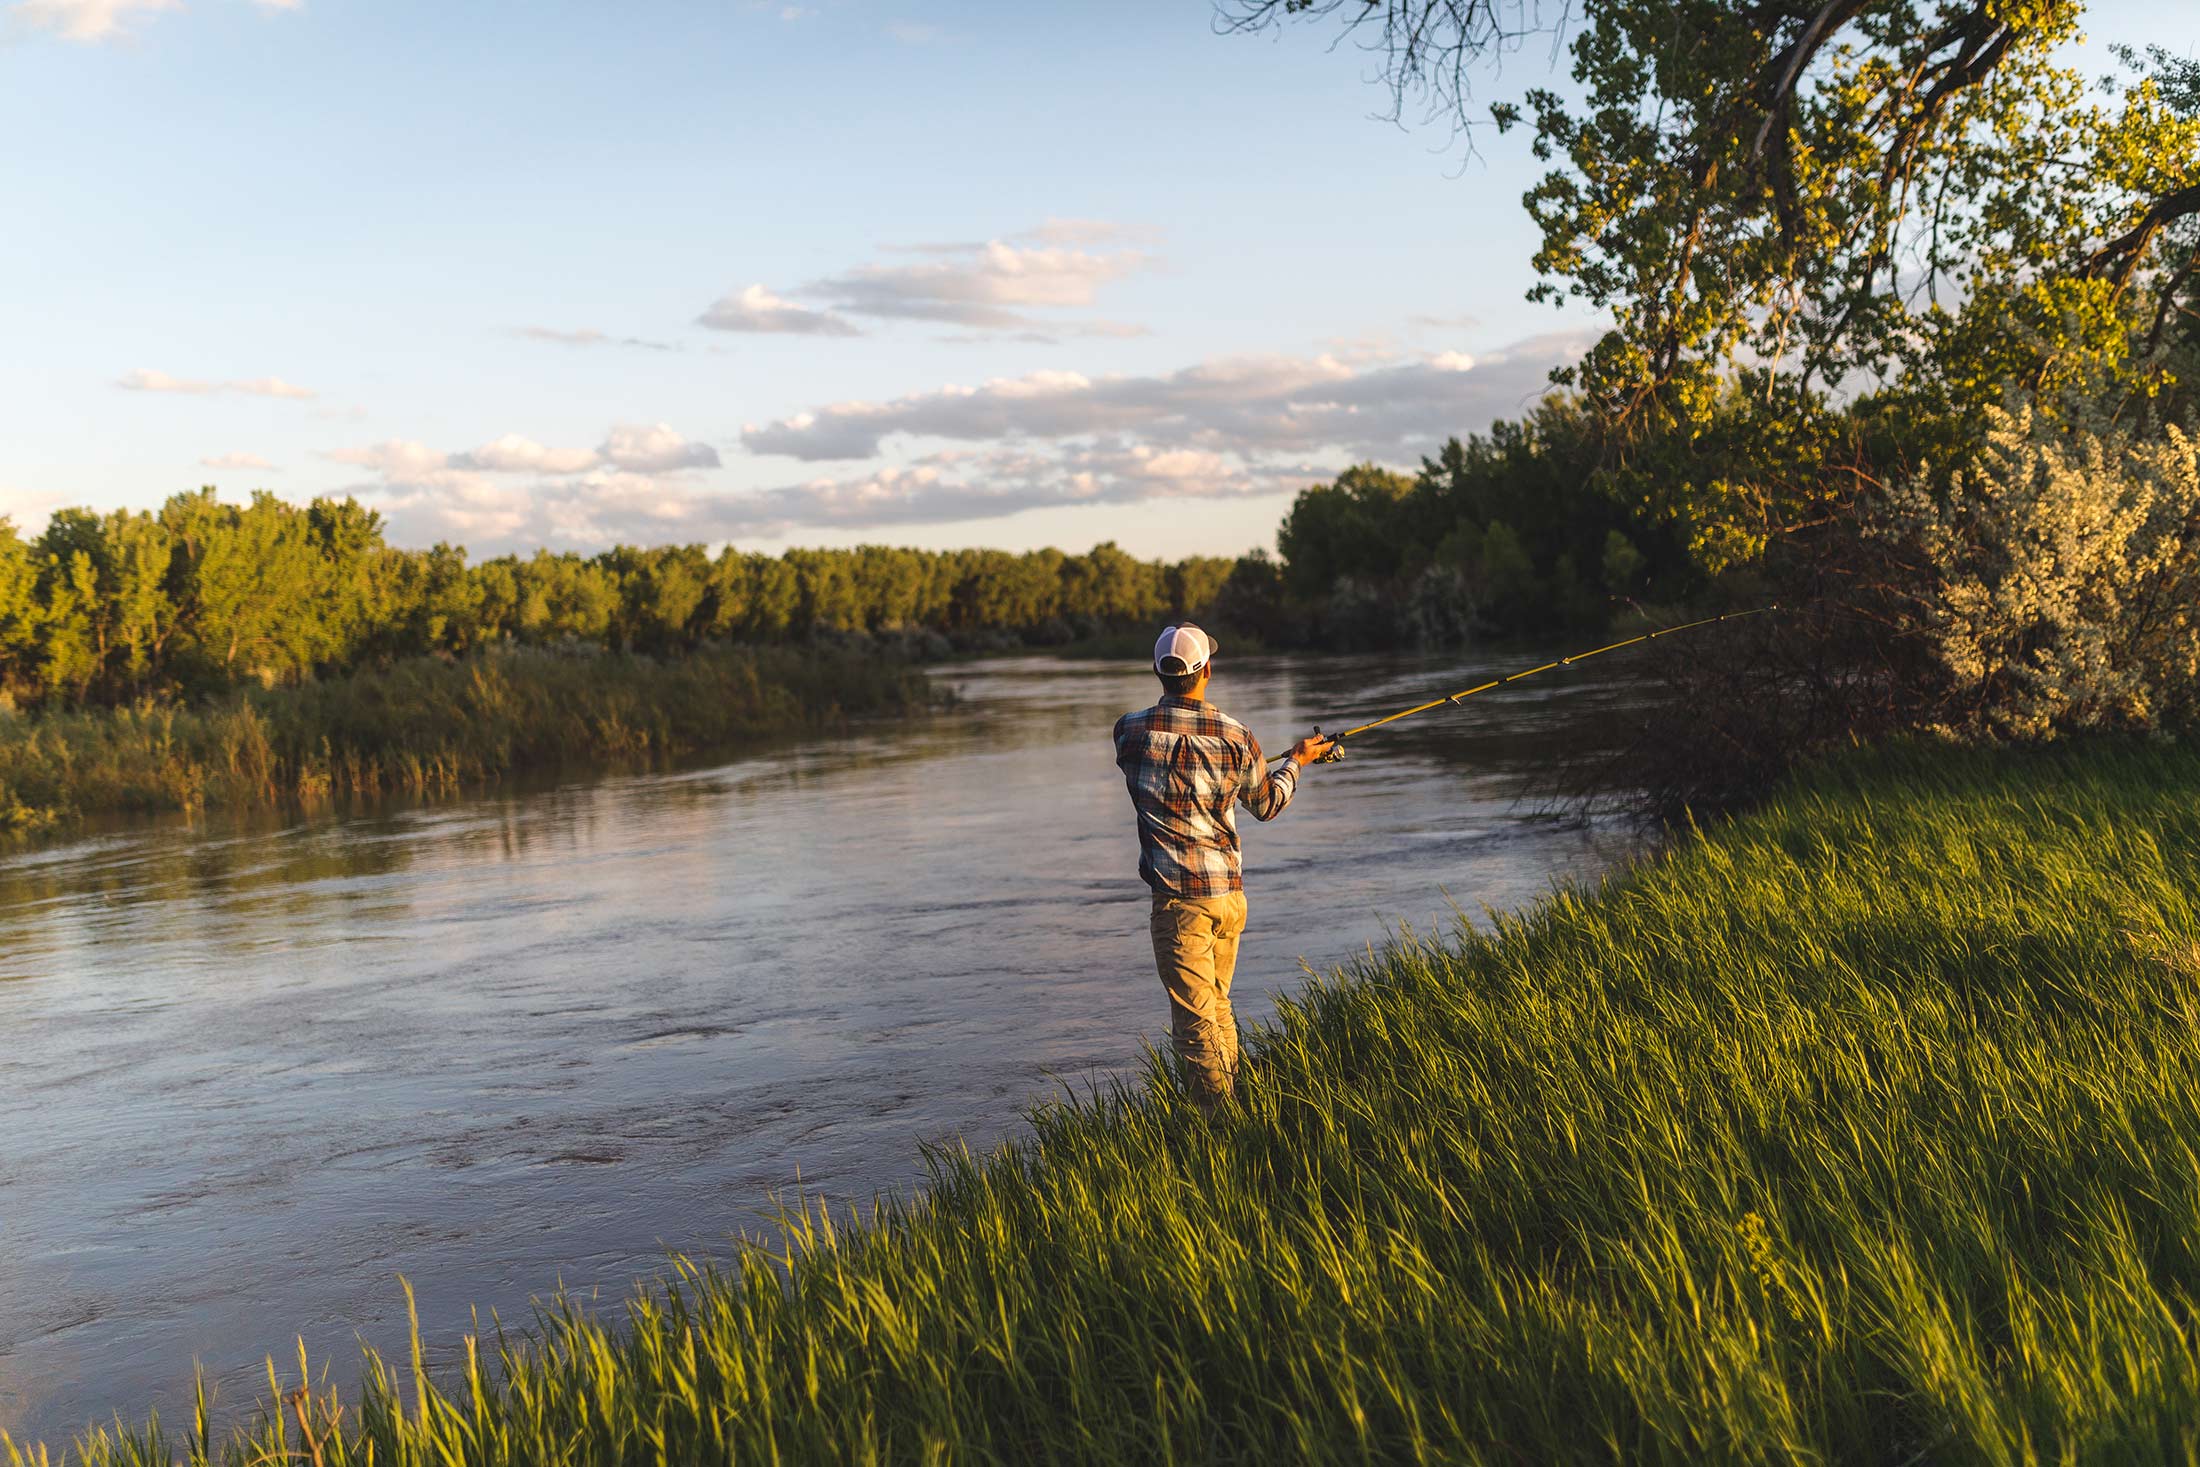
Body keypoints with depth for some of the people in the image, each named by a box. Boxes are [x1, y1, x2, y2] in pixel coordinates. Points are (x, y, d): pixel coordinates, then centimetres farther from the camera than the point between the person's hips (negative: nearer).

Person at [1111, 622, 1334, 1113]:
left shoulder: (1131, 730, -6)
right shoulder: (1236, 736, -2)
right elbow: (1266, 804, 13)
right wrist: (1295, 761, 32)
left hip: (1178, 897, -4)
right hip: (1230, 892, 4)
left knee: (1194, 1021, -3)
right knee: (1218, 1007, 22)